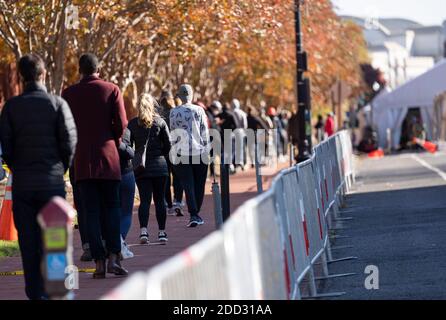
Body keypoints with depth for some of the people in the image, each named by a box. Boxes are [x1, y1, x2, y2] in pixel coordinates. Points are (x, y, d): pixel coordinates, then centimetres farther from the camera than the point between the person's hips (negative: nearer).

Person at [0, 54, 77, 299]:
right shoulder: (57, 104, -5)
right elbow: (69, 142, -8)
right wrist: (61, 169, 8)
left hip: (22, 183, 2)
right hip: (52, 181, -2)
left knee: (27, 239, 6)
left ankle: (33, 291, 7)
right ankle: (47, 290, -2)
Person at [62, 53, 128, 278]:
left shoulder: (69, 94, 2)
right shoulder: (111, 90, -1)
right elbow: (121, 124, -5)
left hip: (82, 158, 1)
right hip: (108, 156, -1)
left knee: (91, 211, 3)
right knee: (112, 207, 8)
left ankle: (99, 262, -2)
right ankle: (113, 257, -7)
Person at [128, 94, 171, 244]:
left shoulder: (132, 124, 0)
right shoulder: (160, 122, -2)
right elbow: (168, 144, -1)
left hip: (141, 168, 0)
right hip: (159, 166, 0)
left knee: (144, 200, -1)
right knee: (160, 199, 8)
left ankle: (143, 230, -18)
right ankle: (162, 232, 8)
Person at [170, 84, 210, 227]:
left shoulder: (174, 112, 0)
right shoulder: (199, 110, -2)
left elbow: (173, 134, 2)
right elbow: (205, 133, -1)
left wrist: (173, 152, 8)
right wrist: (206, 150, 5)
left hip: (181, 154, 0)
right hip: (199, 152, 0)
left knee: (188, 185, -2)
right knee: (199, 185, 12)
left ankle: (194, 214, -15)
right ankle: (196, 213, 17)